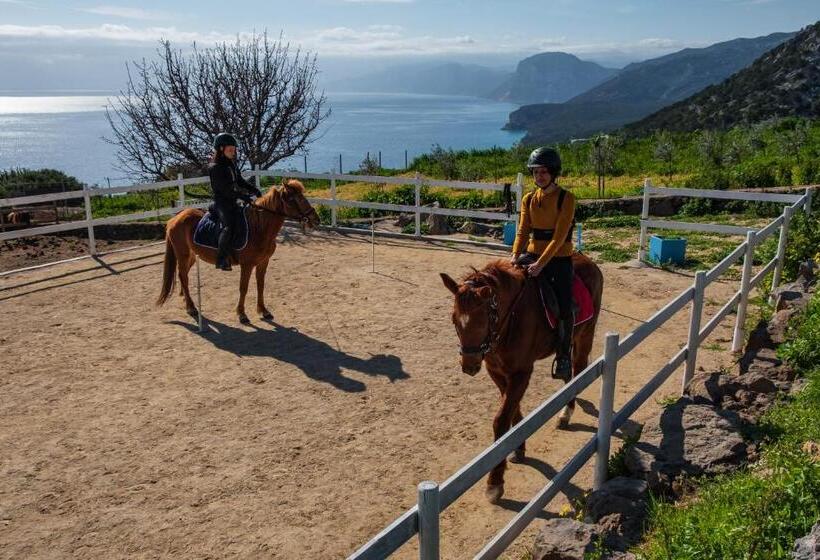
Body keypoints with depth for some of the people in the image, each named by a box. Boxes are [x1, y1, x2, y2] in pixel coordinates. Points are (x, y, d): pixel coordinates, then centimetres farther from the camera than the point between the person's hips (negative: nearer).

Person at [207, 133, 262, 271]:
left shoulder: (231, 163, 13)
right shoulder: (214, 167, -13)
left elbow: (240, 181, 17)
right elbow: (225, 189, -21)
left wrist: (254, 190, 1)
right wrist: (243, 196, -28)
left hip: (232, 202, 10)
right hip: (221, 202, -10)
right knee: (229, 225, -29)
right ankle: (221, 259, -29)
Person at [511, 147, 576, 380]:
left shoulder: (566, 198, -9)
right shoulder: (529, 199, 6)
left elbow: (559, 236, -17)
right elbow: (522, 231, 1)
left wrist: (541, 264, -26)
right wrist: (515, 256, -17)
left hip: (559, 258, -5)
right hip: (532, 254, 5)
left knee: (564, 307, -17)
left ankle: (564, 356, 1)